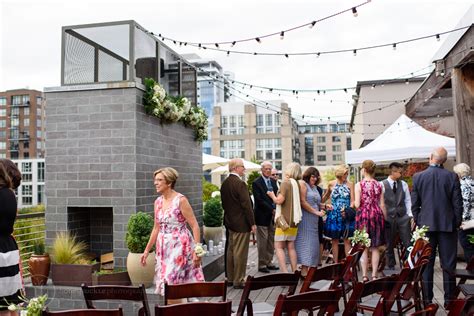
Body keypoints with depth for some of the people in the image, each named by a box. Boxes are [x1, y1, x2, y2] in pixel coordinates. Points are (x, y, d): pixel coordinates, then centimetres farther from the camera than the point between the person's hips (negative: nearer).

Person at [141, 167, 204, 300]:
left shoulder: (181, 200, -12)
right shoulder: (158, 202, 7)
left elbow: (195, 226, -13)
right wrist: (147, 250, 15)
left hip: (180, 247, -7)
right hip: (163, 248, 7)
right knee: (165, 287, 11)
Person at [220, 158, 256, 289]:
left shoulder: (224, 183, 7)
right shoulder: (240, 184, -19)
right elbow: (246, 205, -19)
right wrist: (252, 223, -13)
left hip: (229, 221, 9)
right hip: (241, 223, -9)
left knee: (231, 250, 16)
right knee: (240, 252, -1)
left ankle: (231, 278, 26)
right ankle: (238, 281, 5)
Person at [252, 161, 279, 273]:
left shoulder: (273, 182, 13)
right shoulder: (256, 183, -7)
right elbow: (259, 200, -14)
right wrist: (271, 210, -16)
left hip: (273, 215, 6)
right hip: (262, 216, -6)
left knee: (271, 241, 10)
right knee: (263, 241, -1)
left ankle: (269, 262, 21)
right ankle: (262, 264, 9)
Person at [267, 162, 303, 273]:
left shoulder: (286, 183, -12)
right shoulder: (298, 184, 7)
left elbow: (279, 200, -20)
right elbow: (299, 202, 13)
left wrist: (272, 195, -2)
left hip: (284, 220, -7)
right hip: (294, 220, 7)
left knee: (279, 247, -3)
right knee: (291, 246, 12)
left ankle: (284, 272, -11)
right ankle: (294, 272, 12)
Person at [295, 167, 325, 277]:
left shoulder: (315, 187, 19)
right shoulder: (302, 184, -6)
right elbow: (303, 202, -13)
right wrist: (316, 212, -12)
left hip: (314, 220, 8)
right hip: (305, 218, -8)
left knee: (312, 243, 6)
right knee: (305, 242, -7)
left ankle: (306, 268, 10)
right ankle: (304, 270, -5)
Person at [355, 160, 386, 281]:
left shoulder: (359, 185, -7)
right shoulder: (379, 185, 3)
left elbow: (357, 204, -10)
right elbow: (382, 205, 4)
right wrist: (384, 218, 13)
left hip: (363, 215, -3)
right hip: (376, 215, 3)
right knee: (375, 248, 10)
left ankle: (364, 275, 5)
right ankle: (374, 274, 12)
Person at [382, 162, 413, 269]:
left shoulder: (403, 184, 6)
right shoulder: (382, 185, -5)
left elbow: (408, 201, 9)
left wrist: (410, 215, 2)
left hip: (403, 217, 3)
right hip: (388, 218, -2)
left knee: (408, 243, -1)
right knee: (389, 244, 7)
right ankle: (391, 266, 19)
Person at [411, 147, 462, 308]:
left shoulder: (418, 177, -4)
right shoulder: (452, 177, -6)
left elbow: (414, 204, 0)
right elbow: (458, 203, -3)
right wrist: (457, 223, 8)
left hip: (426, 225, 1)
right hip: (447, 225, 0)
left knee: (426, 264, 7)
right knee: (448, 264, 7)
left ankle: (427, 299, 11)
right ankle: (449, 299, 12)